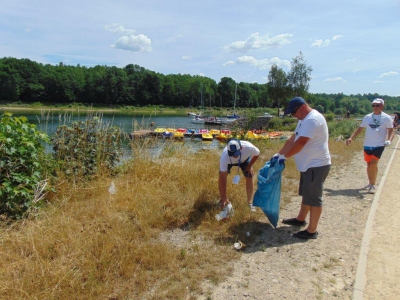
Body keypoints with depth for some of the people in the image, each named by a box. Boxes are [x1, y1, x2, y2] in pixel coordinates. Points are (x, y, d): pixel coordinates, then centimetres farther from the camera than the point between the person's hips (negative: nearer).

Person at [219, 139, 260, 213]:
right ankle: (222, 200, 5)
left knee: (249, 177, -10)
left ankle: (250, 202, 11)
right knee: (221, 176, -17)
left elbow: (257, 154, -17)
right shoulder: (224, 156, -45)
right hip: (229, 161, -1)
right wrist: (223, 198, -42)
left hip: (244, 159, 1)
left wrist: (249, 166, -15)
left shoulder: (249, 147, -44)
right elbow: (223, 178, -41)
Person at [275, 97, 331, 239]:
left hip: (316, 165, -11)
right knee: (306, 194, 23)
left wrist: (284, 156, -16)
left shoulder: (313, 119, -22)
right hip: (308, 165, 11)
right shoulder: (304, 120, 13)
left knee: (314, 198, -1)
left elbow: (299, 143, -27)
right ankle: (300, 219, 39)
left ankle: (311, 231, 9)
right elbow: (292, 139, 16)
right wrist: (279, 153, 10)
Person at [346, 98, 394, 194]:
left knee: (373, 164, -15)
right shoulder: (367, 117, 6)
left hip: (379, 145, -4)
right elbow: (360, 129, 10)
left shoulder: (387, 118, -3)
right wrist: (351, 138, -2)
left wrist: (389, 140, -21)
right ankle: (371, 183, 28)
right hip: (367, 145, 4)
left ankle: (373, 185, -1)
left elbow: (391, 131, -2)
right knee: (369, 165, 12)